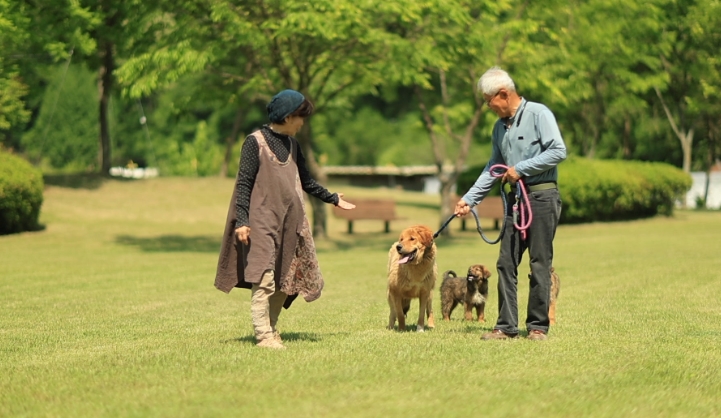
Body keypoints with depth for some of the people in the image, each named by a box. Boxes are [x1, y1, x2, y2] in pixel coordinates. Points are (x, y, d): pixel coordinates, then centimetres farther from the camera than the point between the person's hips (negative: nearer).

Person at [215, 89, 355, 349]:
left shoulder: (291, 144, 15)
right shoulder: (255, 142, -6)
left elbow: (305, 181, 26)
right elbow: (244, 183, -10)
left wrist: (333, 199, 33)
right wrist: (241, 221, -17)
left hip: (290, 222, 7)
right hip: (262, 222, -7)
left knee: (286, 280, 4)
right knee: (264, 278, -11)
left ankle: (271, 328, 13)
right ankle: (263, 335, -11)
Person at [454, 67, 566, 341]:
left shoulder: (538, 114, -7)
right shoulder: (500, 126, 16)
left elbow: (558, 151, -16)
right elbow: (493, 167, 23)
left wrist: (521, 168, -13)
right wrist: (470, 198, 15)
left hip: (542, 197, -7)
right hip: (516, 198, 7)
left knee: (540, 264, -4)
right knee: (506, 263, 3)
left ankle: (538, 326, 2)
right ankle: (506, 326, 6)